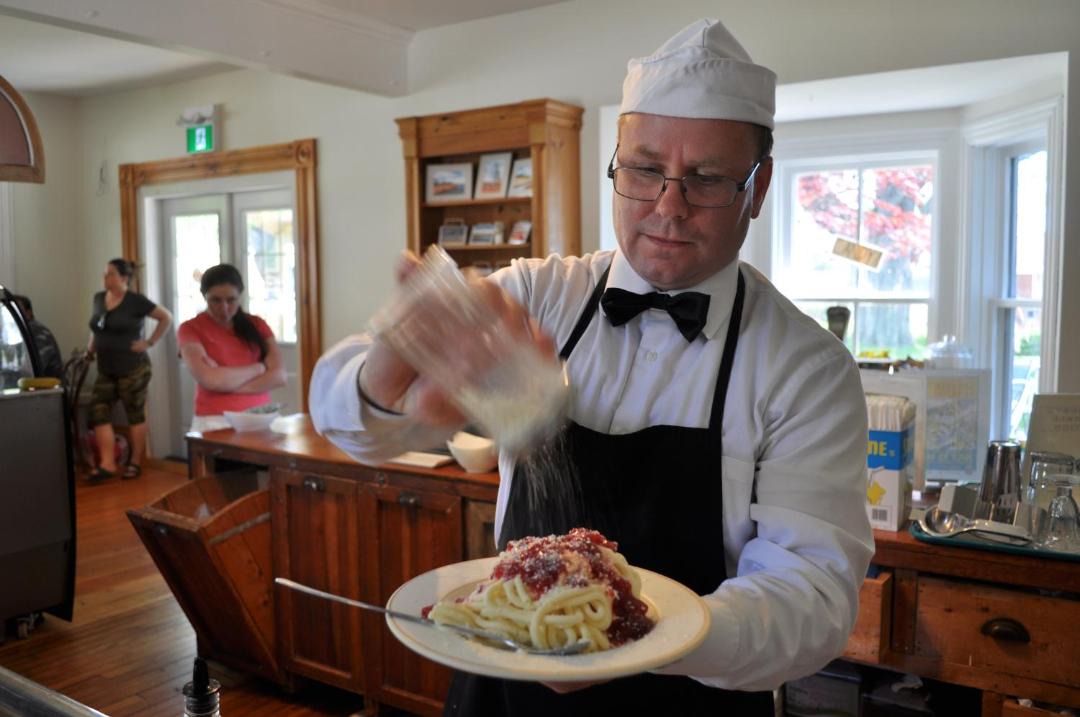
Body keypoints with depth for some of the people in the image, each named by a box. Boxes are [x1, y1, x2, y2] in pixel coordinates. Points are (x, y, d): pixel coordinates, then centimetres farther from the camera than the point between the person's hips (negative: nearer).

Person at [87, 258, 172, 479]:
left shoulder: (136, 301, -9)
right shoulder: (98, 298, 11)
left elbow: (166, 318, -7)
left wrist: (149, 343, -10)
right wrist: (91, 346, 15)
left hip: (133, 369, -7)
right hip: (105, 370, 7)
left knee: (135, 415, 1)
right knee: (98, 412, -2)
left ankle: (135, 463, 10)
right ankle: (107, 463, 0)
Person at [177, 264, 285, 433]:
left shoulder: (256, 325, 11)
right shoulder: (190, 329, 3)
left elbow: (279, 376, 0)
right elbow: (209, 379, -11)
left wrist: (226, 382, -9)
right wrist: (258, 368, -1)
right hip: (216, 421, -4)